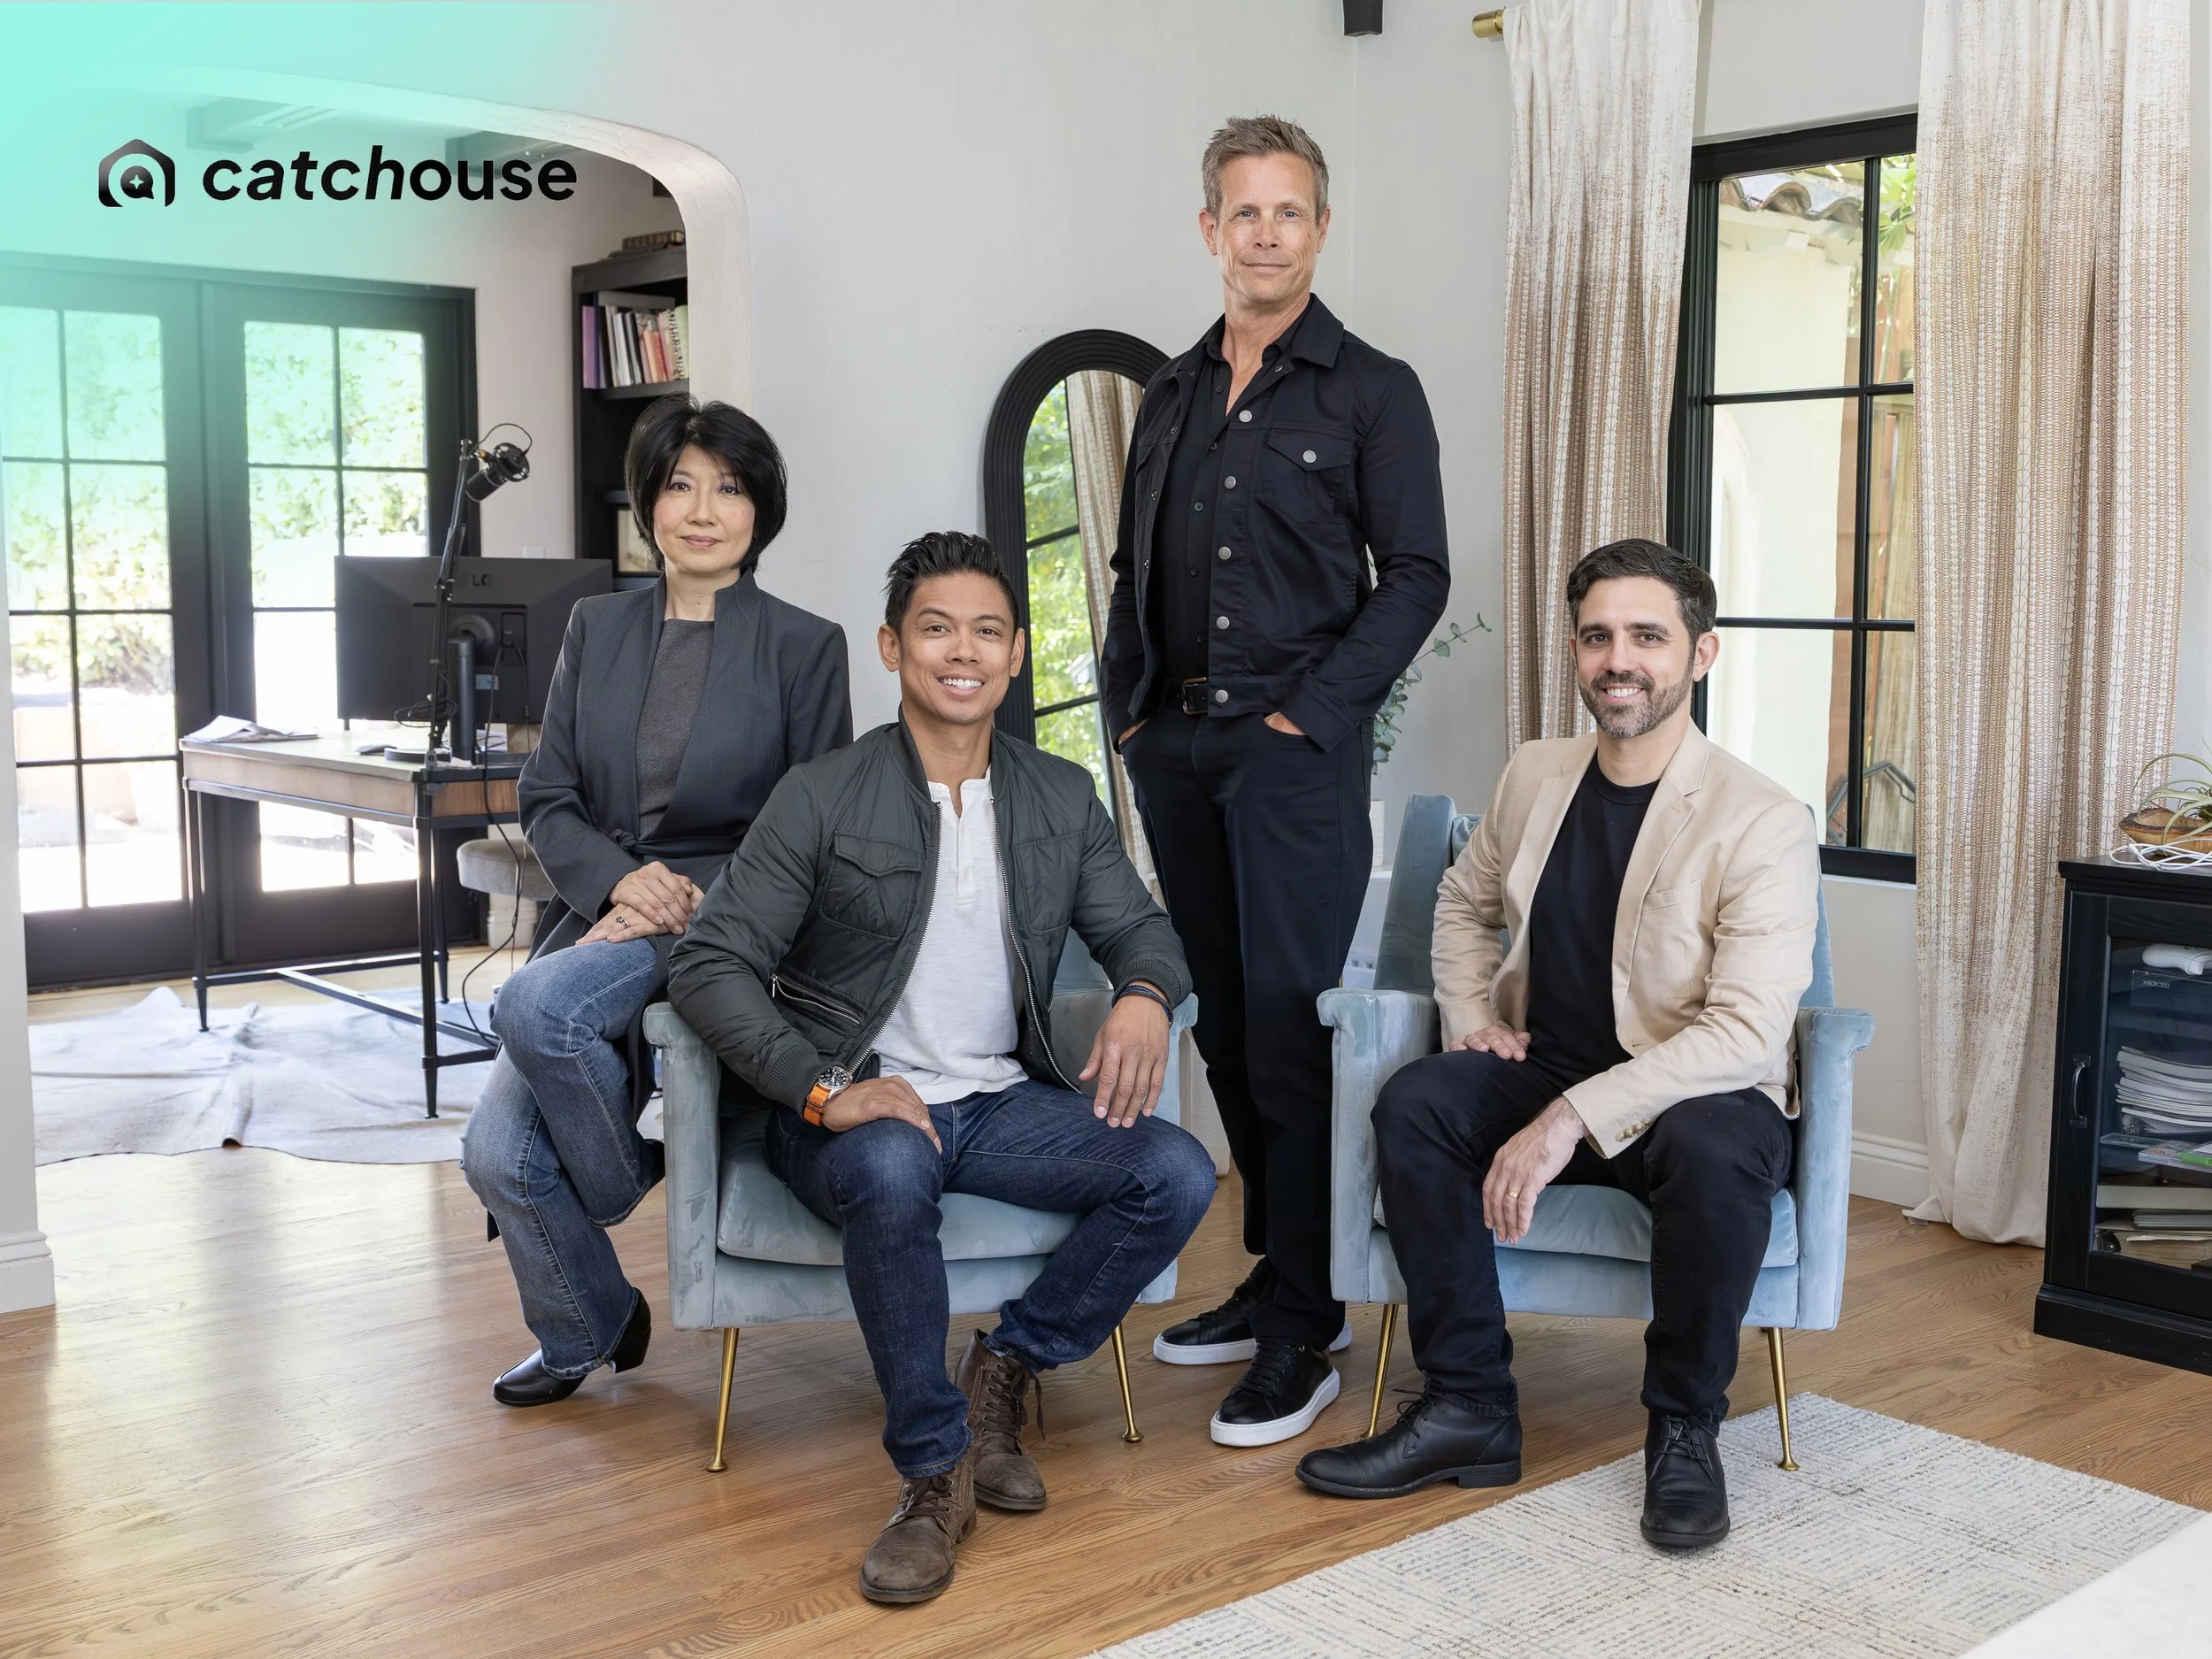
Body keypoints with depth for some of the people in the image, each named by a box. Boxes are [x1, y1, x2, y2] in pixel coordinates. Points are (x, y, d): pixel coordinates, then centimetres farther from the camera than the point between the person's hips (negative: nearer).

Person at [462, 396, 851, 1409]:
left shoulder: (805, 647, 2)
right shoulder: (597, 629, 13)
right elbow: (548, 801, 10)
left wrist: (698, 900, -13)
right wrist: (620, 876, -10)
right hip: (602, 913, 4)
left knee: (536, 1004, -31)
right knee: (498, 1153, -12)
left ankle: (631, 1180, -2)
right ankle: (582, 1335, 17)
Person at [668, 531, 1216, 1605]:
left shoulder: (1062, 797, 10)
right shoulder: (821, 798, -4)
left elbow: (1136, 926, 14)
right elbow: (709, 964, -8)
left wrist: (1146, 993, -13)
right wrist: (823, 1091, -23)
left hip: (1001, 1103, 4)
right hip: (857, 1107, -4)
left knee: (1177, 1174, -21)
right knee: (892, 1168, -39)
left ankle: (1004, 1370, 0)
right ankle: (935, 1472, -19)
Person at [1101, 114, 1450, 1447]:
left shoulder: (1371, 391, 1)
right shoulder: (1171, 398, 17)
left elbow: (1415, 576, -5)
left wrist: (1313, 710, -12)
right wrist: (1128, 708, 8)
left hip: (1296, 749, -6)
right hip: (1174, 745, 6)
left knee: (1290, 1031, -8)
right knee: (1225, 1027, 10)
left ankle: (1304, 1332, -1)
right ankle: (1277, 1275, 22)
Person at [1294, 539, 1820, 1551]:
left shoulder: (1763, 823, -14)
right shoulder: (1534, 775, 5)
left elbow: (1749, 1030, -23)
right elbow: (1464, 899, 24)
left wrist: (1574, 1118, -31)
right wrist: (1470, 1014, 3)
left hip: (1697, 1095, -4)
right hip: (1544, 1073, 5)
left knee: (1715, 1153, -38)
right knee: (1414, 1103, -24)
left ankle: (1684, 1429, -12)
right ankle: (1468, 1409, -12)